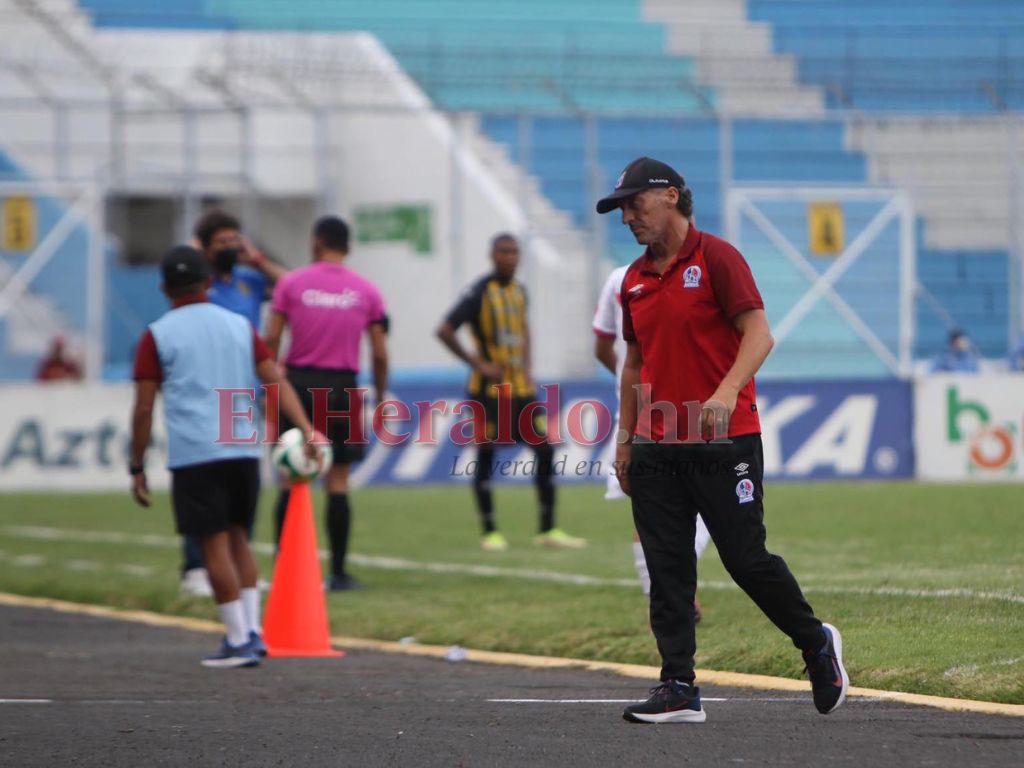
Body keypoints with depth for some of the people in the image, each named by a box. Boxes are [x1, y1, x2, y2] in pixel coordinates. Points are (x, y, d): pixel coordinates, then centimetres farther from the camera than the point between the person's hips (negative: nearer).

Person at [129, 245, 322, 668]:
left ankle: (239, 641, -4)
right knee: (238, 537, 17)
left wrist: (137, 468, 4)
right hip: (244, 450, 4)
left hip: (194, 455, -4)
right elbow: (276, 381, 3)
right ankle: (252, 631, 10)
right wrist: (307, 430, -3)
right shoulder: (240, 327, 12)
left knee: (216, 545, -2)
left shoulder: (157, 336, 1)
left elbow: (143, 407, -1)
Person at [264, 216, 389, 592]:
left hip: (300, 383, 0)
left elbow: (271, 339, -4)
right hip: (342, 388, 0)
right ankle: (338, 572, 2)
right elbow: (380, 353, 3)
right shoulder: (366, 292, 4)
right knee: (338, 479, 3)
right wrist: (380, 398, 13)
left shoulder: (291, 283, 1)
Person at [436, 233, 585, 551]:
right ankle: (490, 532, 7)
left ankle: (548, 530, 9)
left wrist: (527, 367, 15)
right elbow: (444, 331, -16)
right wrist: (478, 364, -15)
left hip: (521, 387, 6)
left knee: (545, 451, 2)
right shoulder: (479, 292, -11)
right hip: (490, 388, -6)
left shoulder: (519, 290, 11)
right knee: (485, 456, 0)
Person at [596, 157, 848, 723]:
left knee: (746, 559, -5)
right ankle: (678, 691, 1)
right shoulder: (635, 279, 15)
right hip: (657, 448, 6)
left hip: (725, 442, -6)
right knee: (667, 572, 0)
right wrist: (624, 439, 18)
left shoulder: (715, 258, -5)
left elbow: (759, 335, -13)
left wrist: (727, 391, -28)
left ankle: (816, 644, 18)